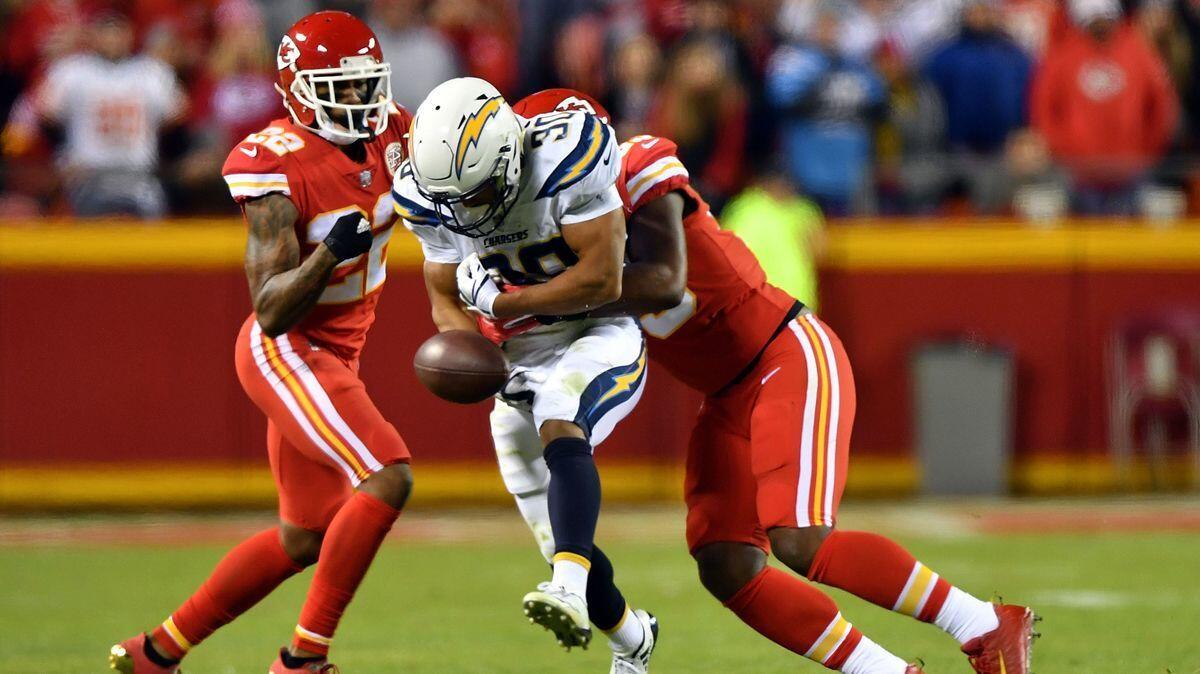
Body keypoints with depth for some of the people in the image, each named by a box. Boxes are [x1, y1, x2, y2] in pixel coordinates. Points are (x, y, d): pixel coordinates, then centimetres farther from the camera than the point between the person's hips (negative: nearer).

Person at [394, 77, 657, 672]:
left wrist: (498, 302, -19)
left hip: (601, 338, -5)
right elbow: (448, 304, 5)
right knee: (561, 541, 3)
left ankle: (570, 588, -53)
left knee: (559, 427, -37)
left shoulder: (563, 157, -23)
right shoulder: (431, 199, -6)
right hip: (522, 362, 5)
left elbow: (603, 280, -24)